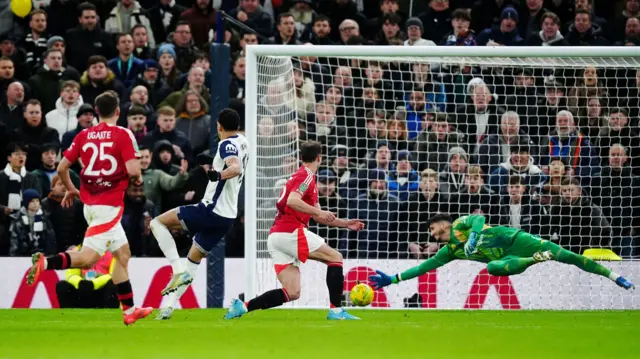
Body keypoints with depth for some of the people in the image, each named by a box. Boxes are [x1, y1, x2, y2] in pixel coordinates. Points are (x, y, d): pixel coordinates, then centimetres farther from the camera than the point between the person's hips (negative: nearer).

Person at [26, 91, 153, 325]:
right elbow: (133, 170, -17)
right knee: (87, 258, -9)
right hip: (109, 205, -7)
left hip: (90, 203, 7)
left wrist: (70, 189, 25)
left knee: (123, 254, 16)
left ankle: (129, 310, 17)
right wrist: (138, 179, 7)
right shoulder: (123, 135, -8)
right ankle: (46, 262, -29)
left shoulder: (83, 136, 7)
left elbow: (62, 168, 6)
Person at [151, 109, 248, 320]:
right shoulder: (242, 142, 13)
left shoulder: (227, 144, -14)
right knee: (195, 258, 19)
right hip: (227, 217, 9)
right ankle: (170, 305, 16)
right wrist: (213, 163, 37)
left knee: (158, 223, -3)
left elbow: (236, 168, -34)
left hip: (211, 211, -9)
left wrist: (218, 174, -49)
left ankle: (178, 270, -14)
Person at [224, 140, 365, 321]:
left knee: (292, 293, 3)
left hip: (275, 237, 9)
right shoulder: (306, 176, -4)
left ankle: (242, 306, -6)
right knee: (335, 257, 0)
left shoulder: (303, 176, 26)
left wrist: (346, 223, 28)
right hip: (290, 232, -9)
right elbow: (292, 201, -23)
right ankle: (336, 310, -6)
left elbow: (318, 217, 32)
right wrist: (318, 212, -23)